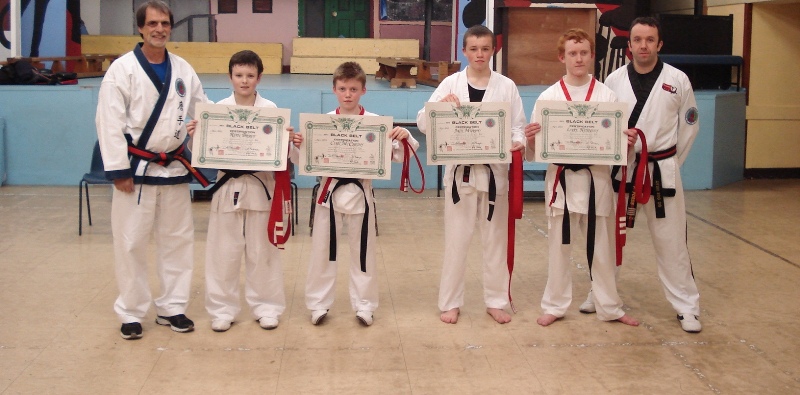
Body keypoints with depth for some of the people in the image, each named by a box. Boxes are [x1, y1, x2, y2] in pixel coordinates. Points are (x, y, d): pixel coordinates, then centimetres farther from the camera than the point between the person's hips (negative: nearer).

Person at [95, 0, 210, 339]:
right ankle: (130, 313, 18)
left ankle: (171, 307, 25)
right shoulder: (122, 69, -9)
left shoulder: (182, 69, 5)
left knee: (177, 239, 11)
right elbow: (110, 123, -12)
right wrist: (119, 171, -16)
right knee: (131, 242, 3)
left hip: (174, 168, 5)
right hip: (136, 168, -5)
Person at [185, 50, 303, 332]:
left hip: (261, 187, -1)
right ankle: (222, 309, 20)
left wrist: (291, 142, -22)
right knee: (223, 252, 6)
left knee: (262, 252, 8)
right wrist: (194, 136, -17)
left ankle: (266, 308, 23)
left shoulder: (271, 109, -2)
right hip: (228, 186, 1)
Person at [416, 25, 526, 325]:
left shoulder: (506, 86, 2)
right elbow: (422, 122, -4)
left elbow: (518, 126, 3)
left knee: (495, 238, 10)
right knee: (456, 239, 6)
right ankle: (450, 302, 19)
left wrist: (518, 143, -19)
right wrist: (441, 105, -24)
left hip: (494, 171, 1)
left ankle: (496, 300, 25)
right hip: (460, 171, -1)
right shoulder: (451, 84, 0)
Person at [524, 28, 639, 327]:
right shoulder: (548, 97, -1)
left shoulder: (607, 96, 0)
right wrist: (530, 140, -21)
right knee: (559, 246, 10)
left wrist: (628, 142, -18)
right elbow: (535, 149, 1)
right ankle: (555, 305, 25)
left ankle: (609, 308, 26)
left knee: (602, 247, 10)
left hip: (596, 178, 0)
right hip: (561, 178, 0)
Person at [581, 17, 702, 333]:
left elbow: (689, 126, 5)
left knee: (671, 241, 0)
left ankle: (687, 307, 12)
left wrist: (669, 163, 4)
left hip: (661, 170, -2)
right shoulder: (614, 80, 1)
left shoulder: (677, 80, -3)